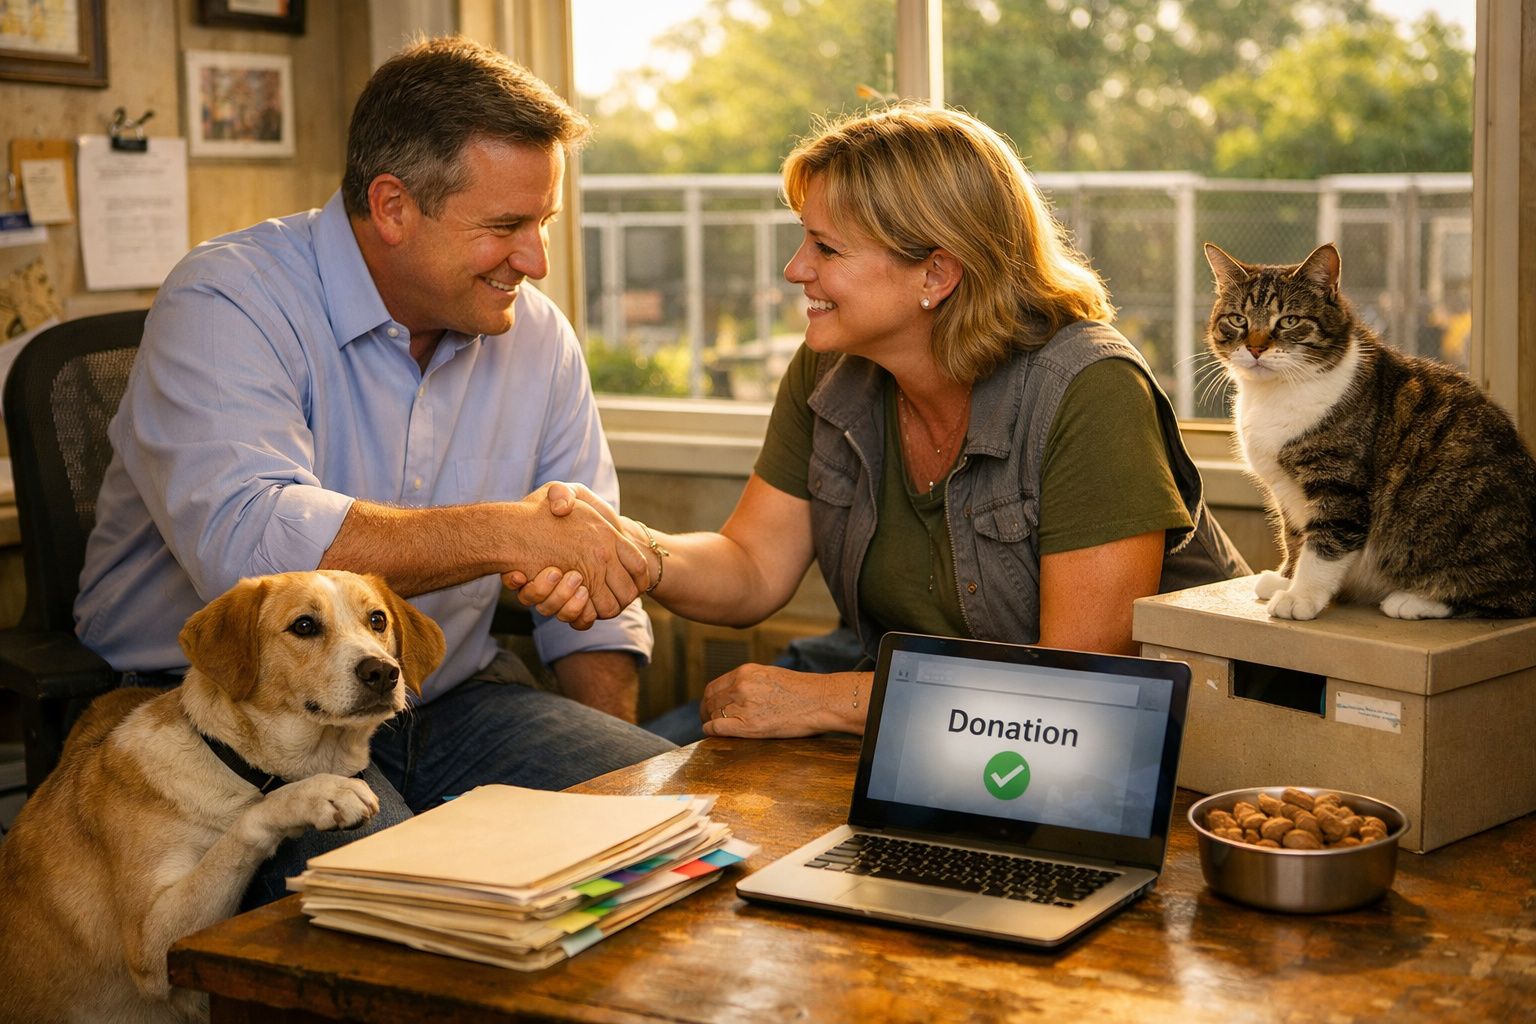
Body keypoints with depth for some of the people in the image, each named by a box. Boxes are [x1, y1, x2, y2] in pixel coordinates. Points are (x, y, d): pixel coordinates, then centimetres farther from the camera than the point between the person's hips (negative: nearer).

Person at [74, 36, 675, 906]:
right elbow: (247, 545, -33)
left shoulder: (538, 334, 7)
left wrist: (622, 777, -3)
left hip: (451, 697, 6)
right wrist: (510, 533, -32)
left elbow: (593, 589, 11)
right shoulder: (227, 305, -14)